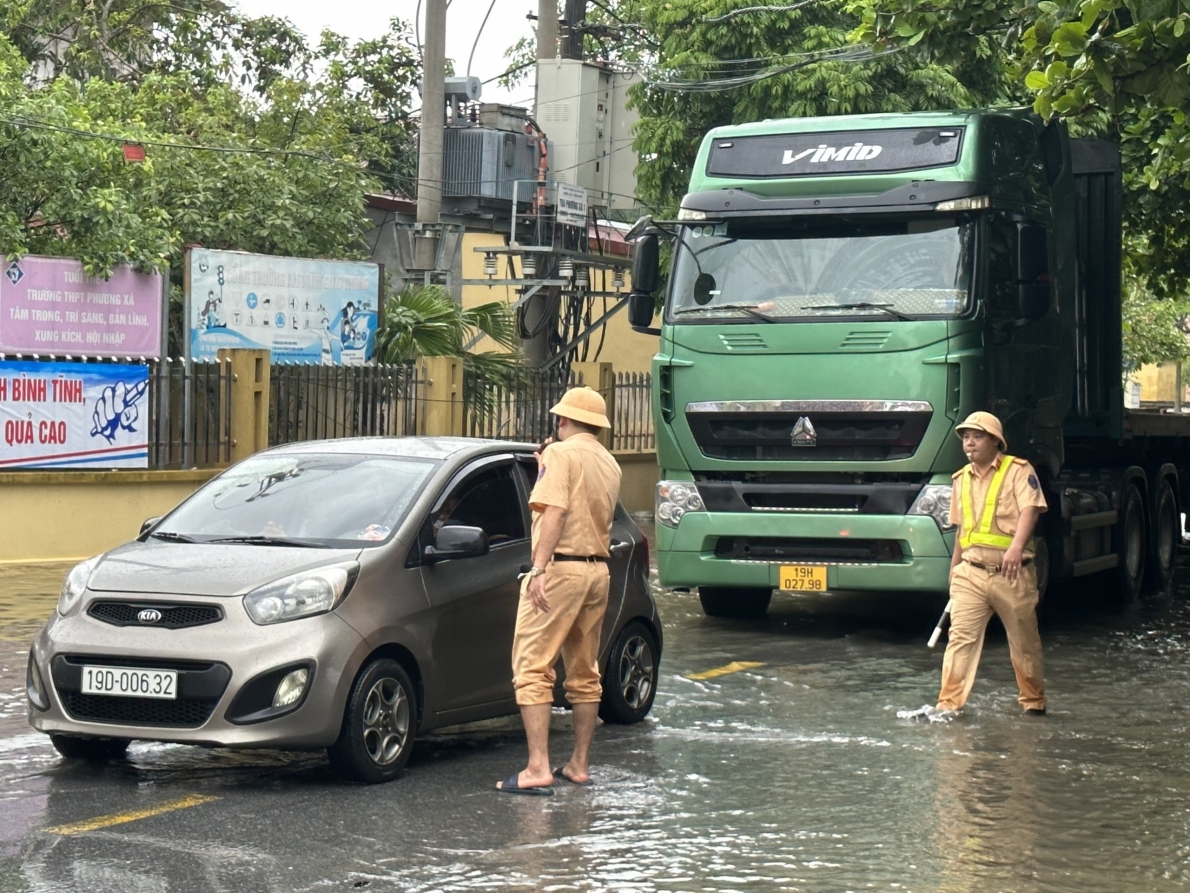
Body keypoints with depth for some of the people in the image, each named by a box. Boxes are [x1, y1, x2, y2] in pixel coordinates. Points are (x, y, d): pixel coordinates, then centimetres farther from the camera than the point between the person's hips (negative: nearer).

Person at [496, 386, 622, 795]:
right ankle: (578, 765, 19)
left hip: (561, 567, -8)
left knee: (533, 669, -8)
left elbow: (555, 512, -17)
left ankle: (538, 768, -15)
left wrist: (539, 569, -23)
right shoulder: (610, 465, 16)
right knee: (584, 673, 15)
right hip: (598, 570, 8)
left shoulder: (561, 453, -5)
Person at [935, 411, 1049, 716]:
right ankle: (949, 703, -12)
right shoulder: (962, 479, 15)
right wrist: (954, 569, 24)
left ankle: (1034, 701, 24)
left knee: (1024, 642, 7)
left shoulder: (1019, 471, -3)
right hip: (970, 573, 4)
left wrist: (1016, 547, -34)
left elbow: (1029, 510, -17)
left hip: (1012, 574, -4)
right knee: (961, 637, -9)